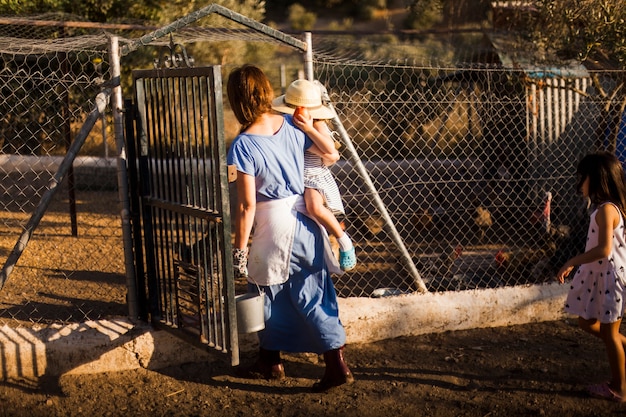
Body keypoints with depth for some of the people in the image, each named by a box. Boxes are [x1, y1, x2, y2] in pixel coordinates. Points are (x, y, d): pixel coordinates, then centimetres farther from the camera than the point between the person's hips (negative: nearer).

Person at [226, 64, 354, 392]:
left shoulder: (243, 146, -18)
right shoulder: (291, 125, -2)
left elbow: (246, 205, -17)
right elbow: (332, 155, 10)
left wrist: (240, 249, -9)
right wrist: (308, 124, 16)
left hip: (273, 226, -5)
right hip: (304, 220, 6)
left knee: (270, 294, 14)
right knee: (312, 294, 11)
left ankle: (270, 362, 30)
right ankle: (337, 363, 12)